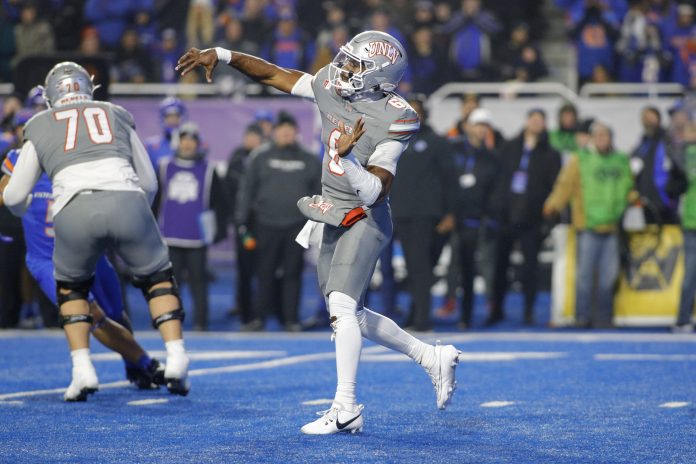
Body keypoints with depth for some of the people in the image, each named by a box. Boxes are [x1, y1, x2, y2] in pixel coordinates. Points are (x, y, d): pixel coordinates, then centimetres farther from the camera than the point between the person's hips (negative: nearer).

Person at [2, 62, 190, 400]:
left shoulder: (40, 126, 25)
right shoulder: (117, 116, 28)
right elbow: (149, 183, 31)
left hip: (74, 209, 0)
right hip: (125, 201, 1)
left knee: (71, 286, 26)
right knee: (157, 277, 23)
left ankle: (82, 369, 11)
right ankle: (176, 357, 6)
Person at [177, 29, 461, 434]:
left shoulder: (394, 119, -20)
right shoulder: (331, 87, -1)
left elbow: (375, 192, -24)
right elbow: (273, 75, 8)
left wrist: (347, 158, -39)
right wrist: (222, 55, 0)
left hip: (364, 219, -8)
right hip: (334, 218, 8)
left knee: (342, 305, -19)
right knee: (349, 314, 12)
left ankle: (346, 408, -16)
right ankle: (433, 358, 25)